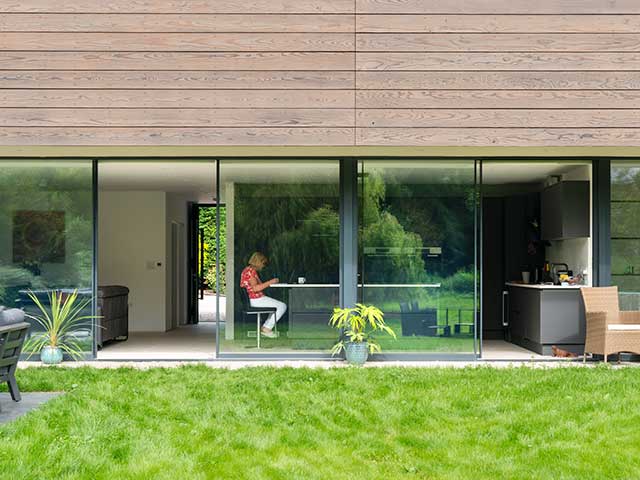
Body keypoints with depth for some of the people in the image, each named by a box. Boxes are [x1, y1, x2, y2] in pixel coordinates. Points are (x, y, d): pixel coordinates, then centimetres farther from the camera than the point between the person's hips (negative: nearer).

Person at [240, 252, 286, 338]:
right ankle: (267, 328, -4)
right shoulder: (251, 271, -16)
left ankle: (265, 328, 12)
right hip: (256, 300, -11)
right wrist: (269, 282, -22)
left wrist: (268, 284, 13)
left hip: (258, 299, 11)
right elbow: (255, 288, -27)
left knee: (279, 306, 20)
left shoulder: (247, 269, 16)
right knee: (282, 306, -8)